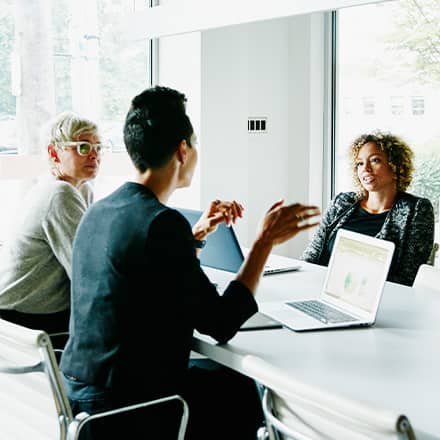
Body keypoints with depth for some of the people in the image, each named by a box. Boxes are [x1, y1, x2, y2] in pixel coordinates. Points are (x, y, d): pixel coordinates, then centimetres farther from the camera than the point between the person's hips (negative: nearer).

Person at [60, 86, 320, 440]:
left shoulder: (99, 212, 6)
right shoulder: (162, 222, -21)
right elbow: (221, 325, -16)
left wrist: (199, 233, 22)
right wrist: (265, 241, -10)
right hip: (122, 411, -8)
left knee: (225, 375, 24)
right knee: (251, 394, 12)